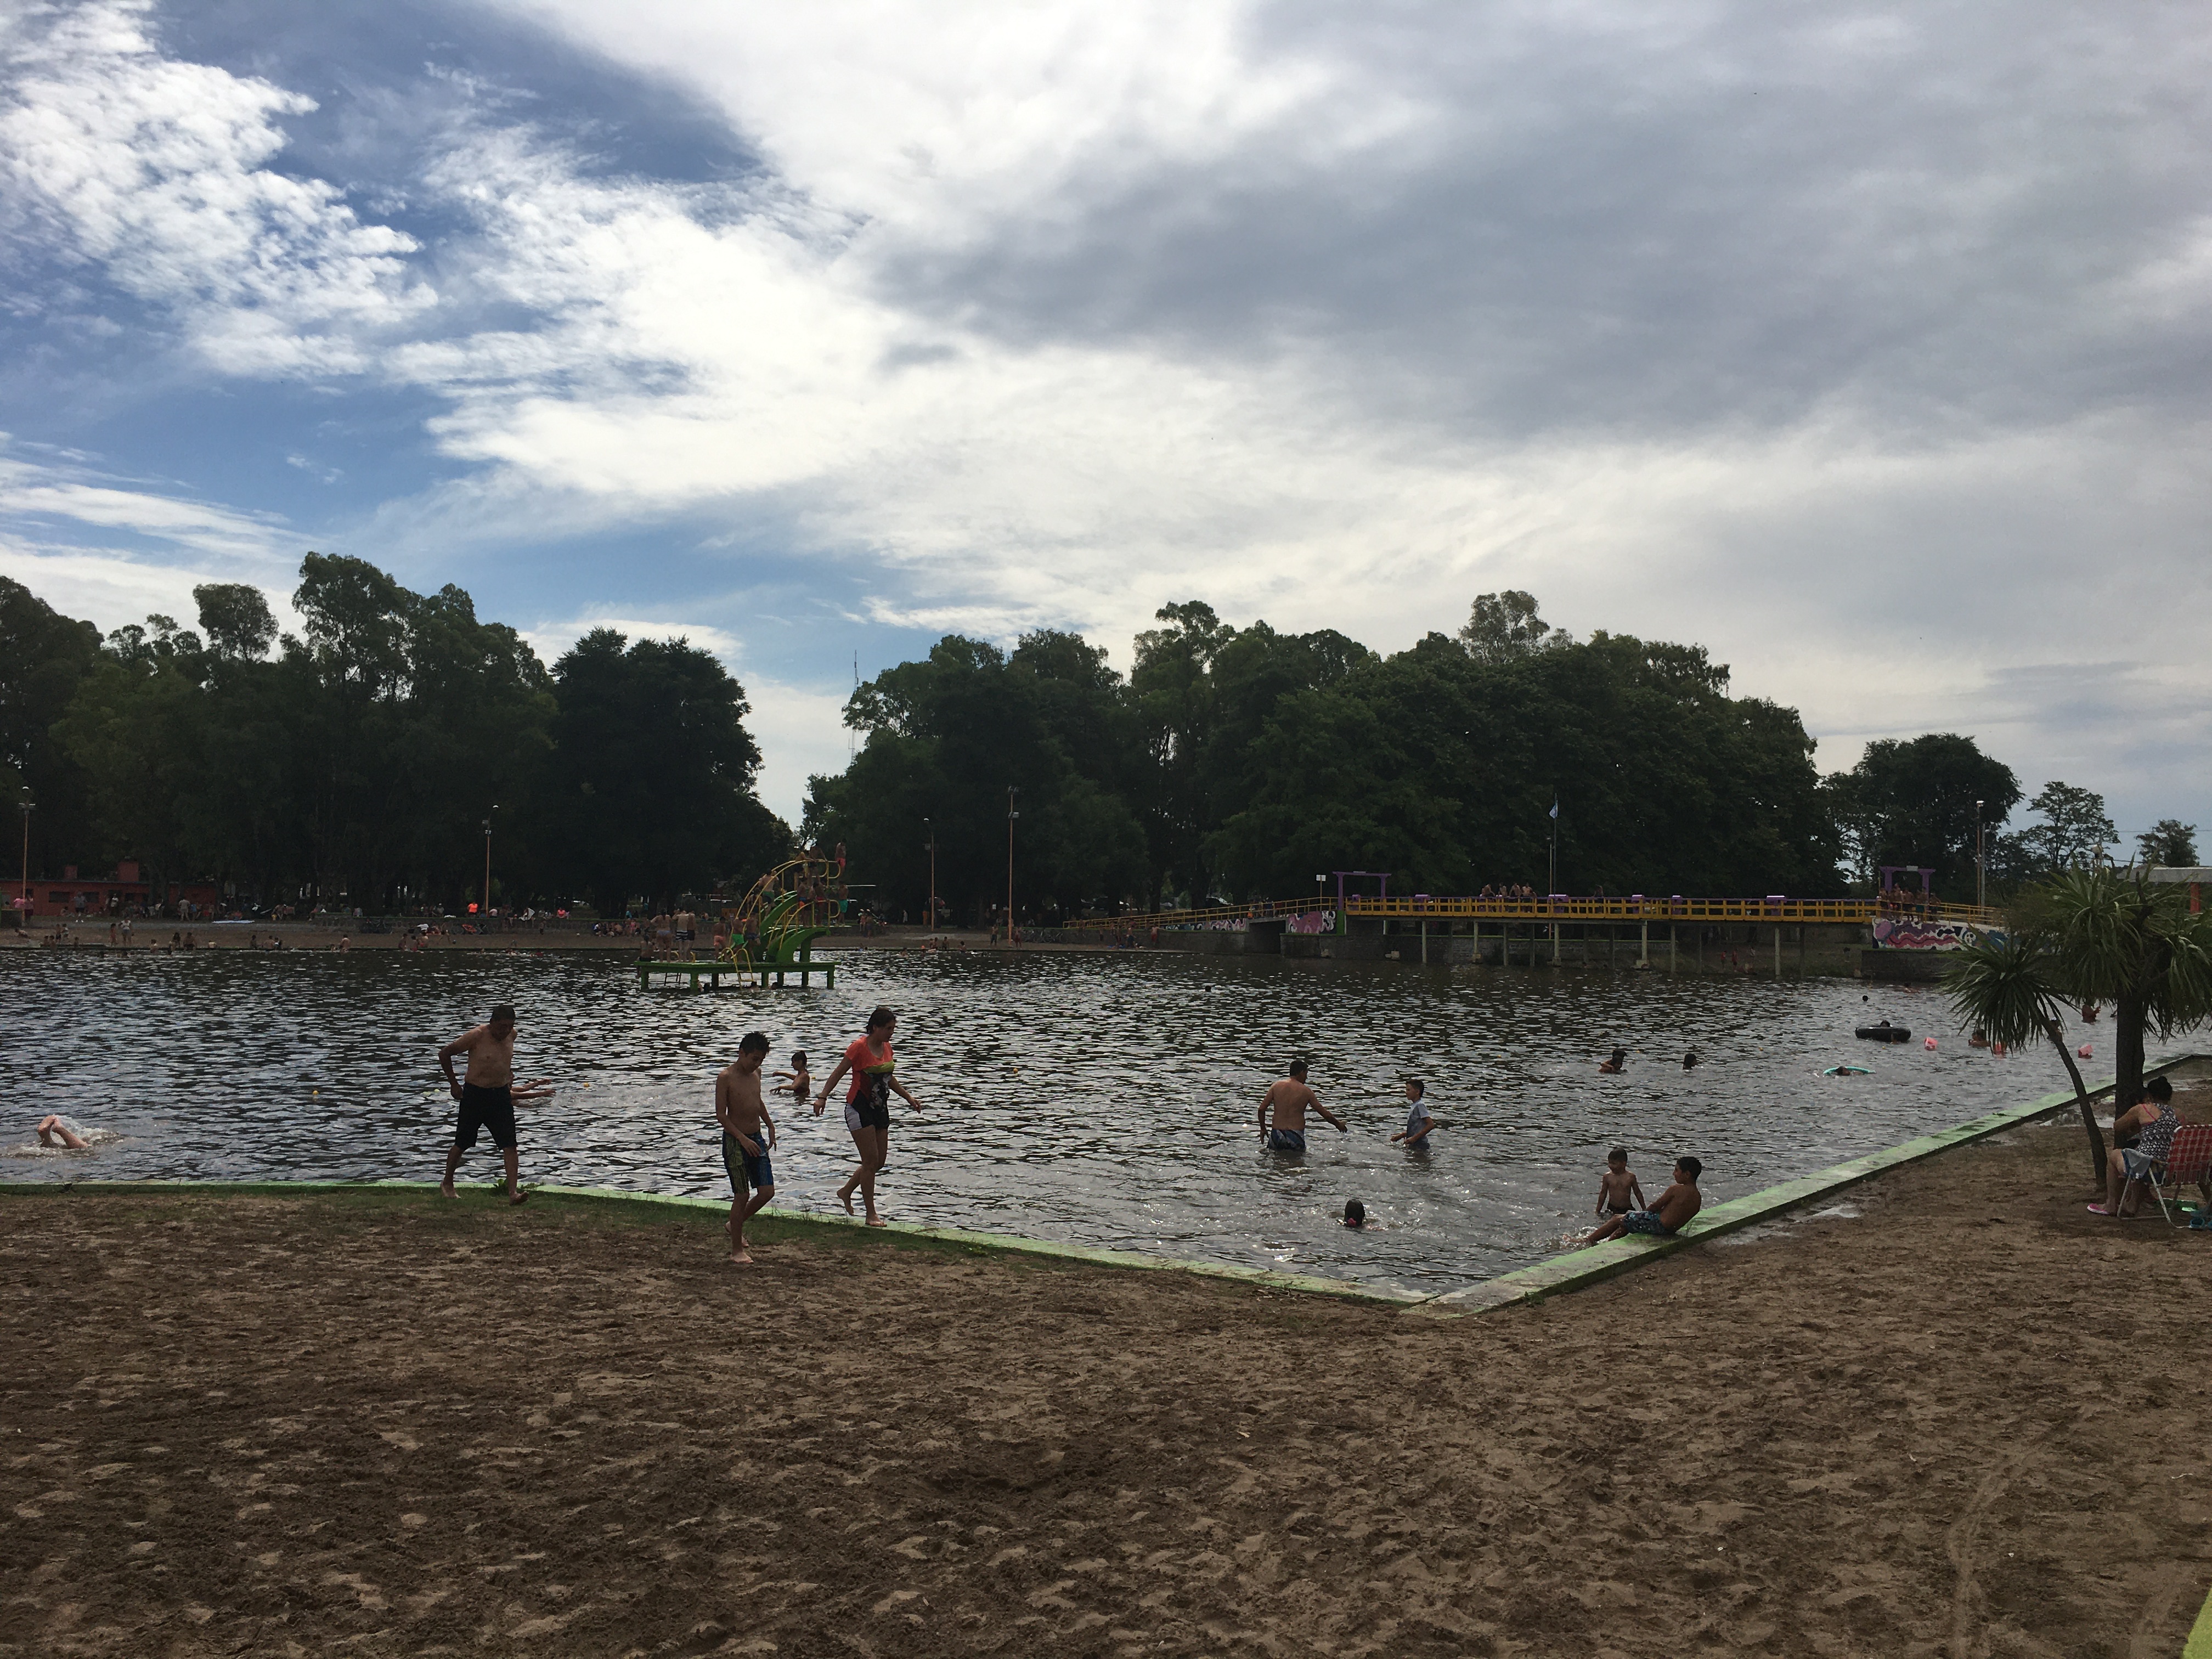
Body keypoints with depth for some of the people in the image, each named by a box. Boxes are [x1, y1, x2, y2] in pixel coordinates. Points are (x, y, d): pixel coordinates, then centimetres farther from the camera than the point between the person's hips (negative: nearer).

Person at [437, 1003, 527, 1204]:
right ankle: (447, 1184, 32)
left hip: (501, 1094, 4)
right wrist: (454, 1084, -5)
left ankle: (513, 1192, -12)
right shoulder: (476, 1036, -16)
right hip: (475, 1095, -4)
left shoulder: (511, 1035, 2)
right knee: (462, 1143, 10)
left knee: (510, 1146, -8)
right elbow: (444, 1054, -8)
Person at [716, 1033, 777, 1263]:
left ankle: (737, 1224, 28)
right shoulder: (726, 1077, -13)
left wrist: (770, 1126, 24)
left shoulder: (756, 1073, 8)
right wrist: (742, 1138, -23)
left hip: (757, 1139, 7)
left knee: (767, 1192, 3)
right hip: (735, 1142, -7)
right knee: (741, 1196, -3)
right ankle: (737, 1251, 8)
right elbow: (721, 1115, -16)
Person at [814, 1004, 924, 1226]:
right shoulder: (859, 1047, -13)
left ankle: (846, 1191, 28)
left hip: (880, 1108, 8)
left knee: (880, 1161, 9)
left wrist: (908, 1097, 22)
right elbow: (839, 1073, -12)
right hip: (859, 1108, -8)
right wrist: (822, 1097, -20)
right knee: (871, 1161, -8)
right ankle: (871, 1214, -1)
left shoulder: (887, 1047, 8)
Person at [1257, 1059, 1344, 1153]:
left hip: (1276, 1134, 2)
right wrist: (1338, 1124, 24)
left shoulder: (1276, 1086, 3)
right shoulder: (1306, 1091, 0)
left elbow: (1262, 1109, -1)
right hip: (1296, 1135, -2)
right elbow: (1325, 1114, 6)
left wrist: (1263, 1129, 13)